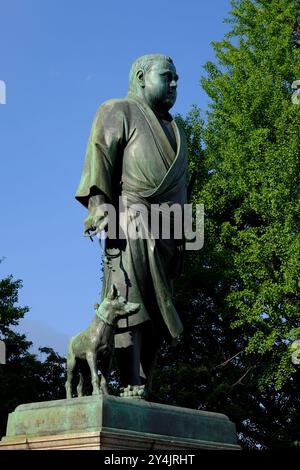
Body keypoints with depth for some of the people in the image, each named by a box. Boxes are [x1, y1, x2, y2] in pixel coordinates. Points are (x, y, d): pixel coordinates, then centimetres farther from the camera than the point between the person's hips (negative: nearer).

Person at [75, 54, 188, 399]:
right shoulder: (119, 112, 11)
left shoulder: (174, 131, 32)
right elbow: (99, 159, -2)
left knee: (157, 314, -2)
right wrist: (101, 210, -17)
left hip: (165, 232, 7)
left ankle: (144, 391, -4)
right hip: (133, 222, -7)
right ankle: (132, 391, -23)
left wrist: (180, 241, 19)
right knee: (132, 305, -17)